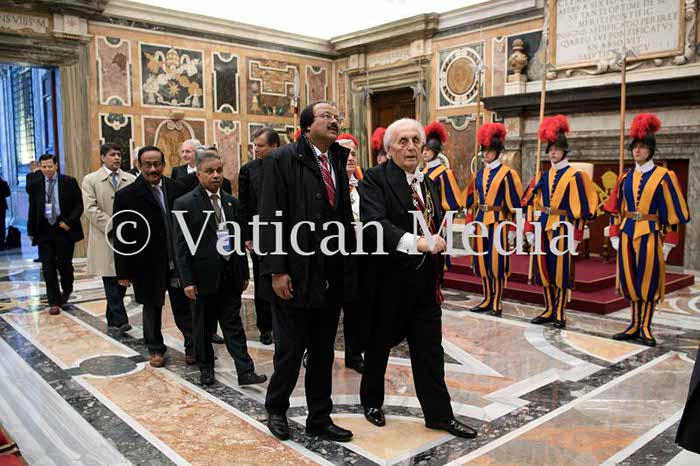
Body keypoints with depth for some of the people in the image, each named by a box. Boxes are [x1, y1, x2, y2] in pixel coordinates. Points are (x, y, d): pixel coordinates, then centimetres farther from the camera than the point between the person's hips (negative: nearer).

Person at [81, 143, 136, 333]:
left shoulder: (130, 179, 10)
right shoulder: (90, 180, 4)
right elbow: (91, 209, -6)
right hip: (105, 237, -3)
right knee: (111, 280, -4)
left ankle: (112, 319, 19)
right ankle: (120, 321, -2)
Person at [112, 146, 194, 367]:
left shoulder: (177, 189, -1)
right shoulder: (126, 196, -7)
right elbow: (120, 237, -6)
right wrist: (123, 272, -6)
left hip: (178, 263, 1)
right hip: (148, 265, -1)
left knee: (184, 307, 9)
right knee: (152, 309, 15)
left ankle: (192, 347, 23)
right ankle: (155, 349, 33)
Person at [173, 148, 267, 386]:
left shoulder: (232, 202, 8)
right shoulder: (185, 203, -6)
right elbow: (181, 245, -7)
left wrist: (244, 273, 10)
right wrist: (187, 281, -11)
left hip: (230, 275, 3)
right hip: (203, 275, -3)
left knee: (233, 324, 7)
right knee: (203, 325, 11)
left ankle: (245, 372, 8)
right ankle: (206, 369, 27)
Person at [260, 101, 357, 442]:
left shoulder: (338, 161, 11)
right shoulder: (281, 160, -7)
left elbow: (345, 216, 10)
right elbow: (271, 219, -12)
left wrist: (348, 269, 7)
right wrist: (277, 270, -16)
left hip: (332, 279, 6)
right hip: (296, 276, -5)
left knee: (323, 353, 15)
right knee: (290, 350, 7)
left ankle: (319, 418, 31)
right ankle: (276, 409, 33)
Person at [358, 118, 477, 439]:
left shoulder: (429, 184, 12)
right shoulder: (375, 179, -10)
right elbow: (374, 223, -26)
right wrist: (416, 242, -33)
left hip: (425, 282, 5)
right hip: (388, 280, -5)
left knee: (429, 349, 10)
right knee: (379, 344, 13)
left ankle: (439, 414, 21)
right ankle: (371, 400, 34)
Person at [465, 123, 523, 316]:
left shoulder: (507, 173, -6)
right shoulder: (480, 173, 12)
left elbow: (515, 203, -7)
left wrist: (513, 228, -9)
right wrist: (470, 221, 7)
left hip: (498, 222, -6)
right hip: (481, 222, 6)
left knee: (497, 262, -1)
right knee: (482, 261, 10)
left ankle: (497, 304, 8)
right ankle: (487, 300, 22)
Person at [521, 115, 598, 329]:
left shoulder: (575, 176, -5)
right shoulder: (543, 176, 10)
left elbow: (579, 209, -7)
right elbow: (532, 203, 11)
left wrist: (576, 236, -10)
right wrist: (530, 229, 5)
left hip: (562, 229, -5)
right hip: (543, 228, 5)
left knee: (562, 271, 1)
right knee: (544, 269, 9)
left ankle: (560, 313, 10)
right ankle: (549, 310, 21)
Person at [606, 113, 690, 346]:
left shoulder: (663, 176, -2)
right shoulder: (626, 177, 10)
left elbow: (673, 211, -3)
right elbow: (616, 208, 12)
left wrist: (668, 242, -5)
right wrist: (615, 235, 5)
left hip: (650, 234, -4)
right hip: (627, 234, 4)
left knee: (648, 281, 1)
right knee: (630, 280, 7)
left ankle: (645, 328, 11)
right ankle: (635, 326, 17)